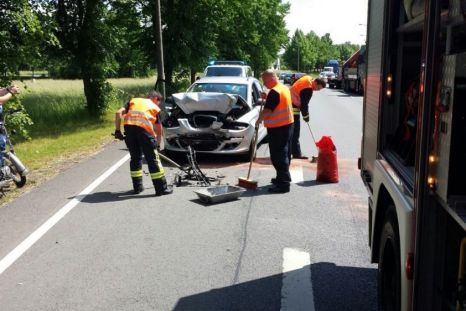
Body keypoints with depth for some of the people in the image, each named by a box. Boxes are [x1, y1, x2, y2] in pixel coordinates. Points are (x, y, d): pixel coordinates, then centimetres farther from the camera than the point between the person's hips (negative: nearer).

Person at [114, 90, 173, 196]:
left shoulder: (133, 100, 31)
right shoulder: (155, 108, 25)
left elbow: (118, 113, 15)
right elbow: (159, 130, 27)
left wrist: (117, 130, 16)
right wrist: (157, 145, 38)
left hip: (129, 126, 3)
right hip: (144, 128, -3)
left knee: (135, 157, 18)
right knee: (153, 159, 5)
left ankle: (137, 187, 24)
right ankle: (161, 188, 9)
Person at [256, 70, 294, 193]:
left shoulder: (274, 92, -18)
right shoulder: (284, 88, 13)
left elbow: (267, 111, -21)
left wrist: (259, 119, -5)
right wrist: (267, 98, 9)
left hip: (277, 128, -10)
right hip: (287, 124, 10)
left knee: (278, 156, -7)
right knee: (284, 153, 18)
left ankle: (283, 184, -6)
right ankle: (283, 177, 31)